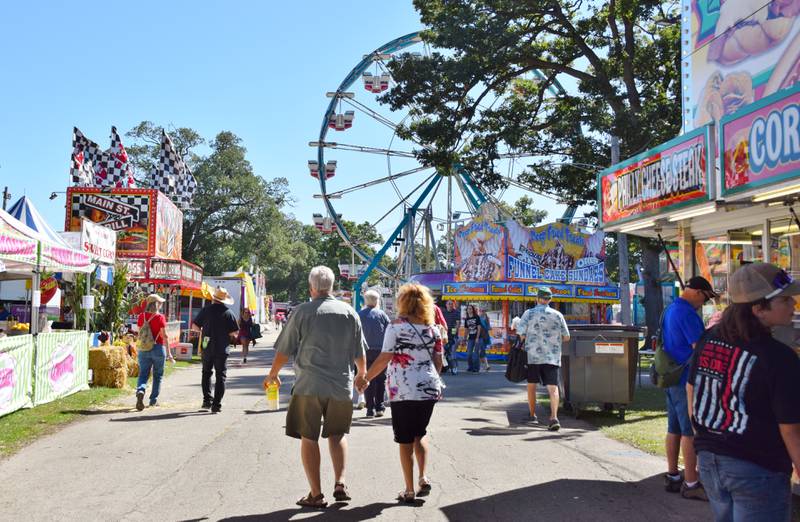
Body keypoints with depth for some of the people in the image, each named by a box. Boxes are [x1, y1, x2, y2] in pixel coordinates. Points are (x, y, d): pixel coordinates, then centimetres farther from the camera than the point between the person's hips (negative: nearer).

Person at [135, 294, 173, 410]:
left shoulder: (141, 316, 4)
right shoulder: (160, 317, -9)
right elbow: (164, 335, -9)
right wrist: (168, 352, -5)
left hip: (144, 349, 3)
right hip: (158, 348, -3)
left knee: (143, 374, 4)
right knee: (157, 375, 11)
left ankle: (140, 391, -24)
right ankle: (153, 399, 15)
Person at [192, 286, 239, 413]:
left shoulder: (206, 310, -3)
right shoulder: (228, 313, -5)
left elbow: (194, 326, 0)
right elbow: (234, 333, -6)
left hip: (207, 347, 1)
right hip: (222, 349, -1)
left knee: (206, 373, 19)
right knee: (220, 376, 4)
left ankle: (207, 400, 14)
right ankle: (216, 405, 0)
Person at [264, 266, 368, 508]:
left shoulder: (302, 312, -5)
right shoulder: (349, 312, 3)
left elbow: (284, 349, 0)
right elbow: (360, 352, 10)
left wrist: (273, 373, 17)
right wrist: (361, 374, 29)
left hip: (309, 385, -3)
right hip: (342, 385, 3)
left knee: (308, 438, 7)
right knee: (337, 434, 18)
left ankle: (316, 495, 10)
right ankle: (340, 484, 8)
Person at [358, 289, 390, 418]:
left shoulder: (358, 315, 2)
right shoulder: (381, 314, -2)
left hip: (365, 351, 1)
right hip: (380, 350, -1)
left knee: (367, 379, 6)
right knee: (380, 379, 7)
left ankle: (370, 408, 4)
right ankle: (379, 408, 8)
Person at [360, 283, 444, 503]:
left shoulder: (397, 326, -8)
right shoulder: (433, 327, 6)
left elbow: (384, 359, -11)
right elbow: (438, 361, 9)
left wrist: (365, 378, -1)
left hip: (403, 391, -4)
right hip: (429, 390, 5)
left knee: (405, 441, 6)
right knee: (420, 435, 22)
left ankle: (409, 490, 10)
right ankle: (423, 478, 9)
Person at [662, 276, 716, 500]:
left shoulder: (669, 310, 14)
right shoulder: (687, 313, -17)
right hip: (687, 380, -10)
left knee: (674, 429, 14)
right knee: (690, 432, -4)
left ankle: (672, 476, 22)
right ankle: (691, 484, 1)